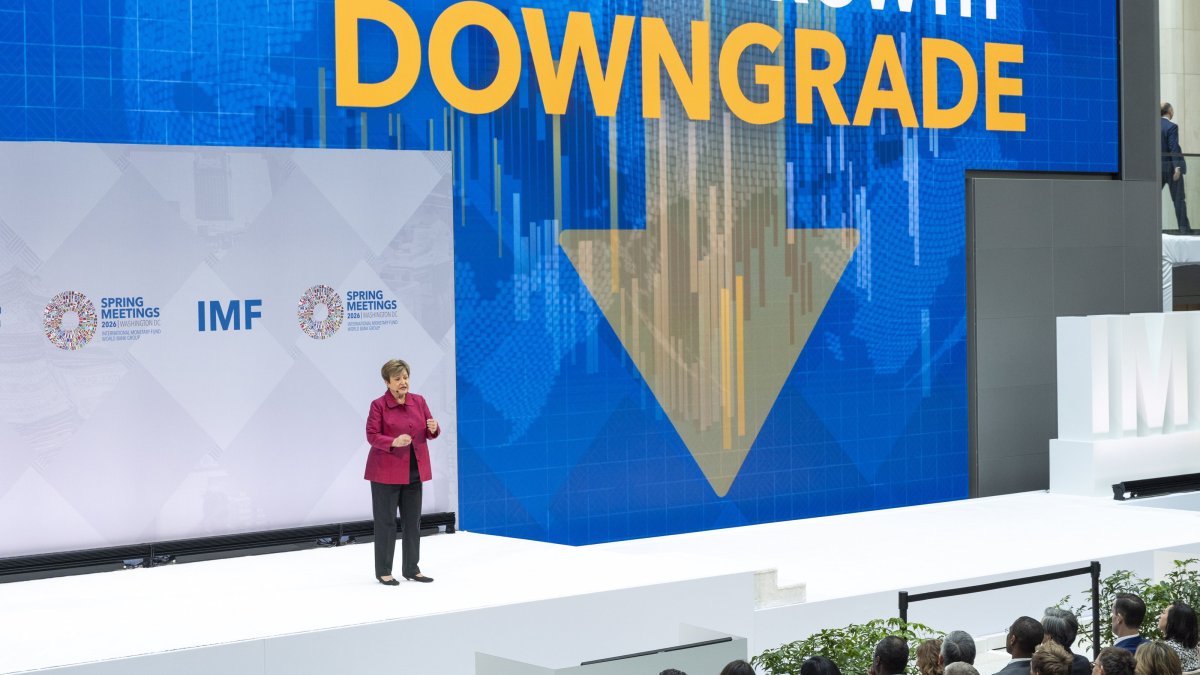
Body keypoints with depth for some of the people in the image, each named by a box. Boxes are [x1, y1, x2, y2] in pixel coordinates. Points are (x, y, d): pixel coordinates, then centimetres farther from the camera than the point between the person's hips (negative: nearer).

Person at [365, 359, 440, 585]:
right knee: (385, 521, 0)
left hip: (414, 471, 5)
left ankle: (412, 569, 17)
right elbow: (372, 435, -11)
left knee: (413, 521, 8)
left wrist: (433, 428, -15)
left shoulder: (419, 401, 7)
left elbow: (429, 432, 8)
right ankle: (383, 571, 7)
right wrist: (394, 442, -28)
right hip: (386, 471, -5)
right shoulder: (378, 405, -7)